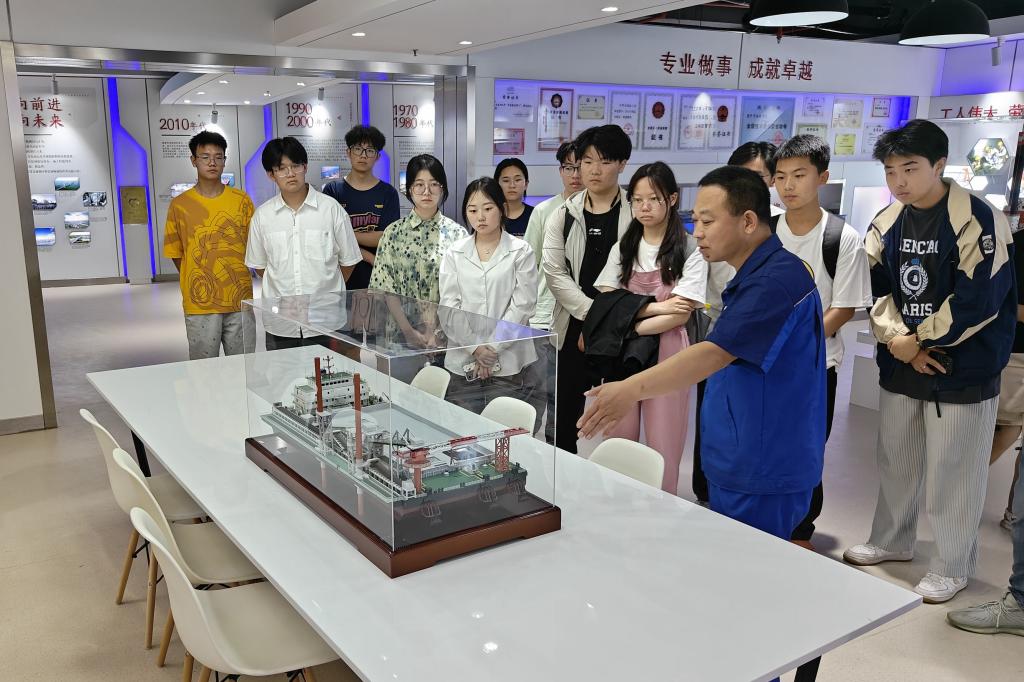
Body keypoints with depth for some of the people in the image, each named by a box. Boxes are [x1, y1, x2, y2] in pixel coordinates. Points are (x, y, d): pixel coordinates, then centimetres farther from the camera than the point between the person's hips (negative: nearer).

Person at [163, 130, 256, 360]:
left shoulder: (242, 200, 3)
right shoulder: (180, 205, 1)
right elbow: (176, 254, 7)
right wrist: (196, 284, 5)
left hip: (240, 300, 1)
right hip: (199, 305, -1)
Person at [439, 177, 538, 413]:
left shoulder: (521, 252, 2)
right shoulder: (454, 254, 9)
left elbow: (522, 305, -4)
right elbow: (448, 306, 2)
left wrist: (492, 348, -10)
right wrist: (474, 347, -10)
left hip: (509, 363, -2)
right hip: (463, 364, 2)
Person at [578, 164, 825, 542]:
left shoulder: (778, 278, -21)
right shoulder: (752, 277, 13)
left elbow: (714, 354, -30)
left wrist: (632, 389, -36)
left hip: (762, 474, -10)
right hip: (737, 467, 10)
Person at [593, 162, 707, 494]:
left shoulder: (690, 250, -5)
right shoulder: (623, 248, 9)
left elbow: (680, 315, -11)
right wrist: (655, 306, -14)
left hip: (665, 351, -3)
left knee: (662, 445, 3)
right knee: (618, 440, 8)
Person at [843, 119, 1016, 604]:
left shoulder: (978, 220, -14)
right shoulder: (885, 223, 3)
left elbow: (978, 300, -19)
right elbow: (876, 292, 4)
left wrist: (918, 341, -13)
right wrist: (899, 342, -11)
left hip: (963, 370, -5)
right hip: (899, 366, 6)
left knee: (953, 471, 3)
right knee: (895, 460, 17)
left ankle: (953, 566, 21)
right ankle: (891, 541, 37)